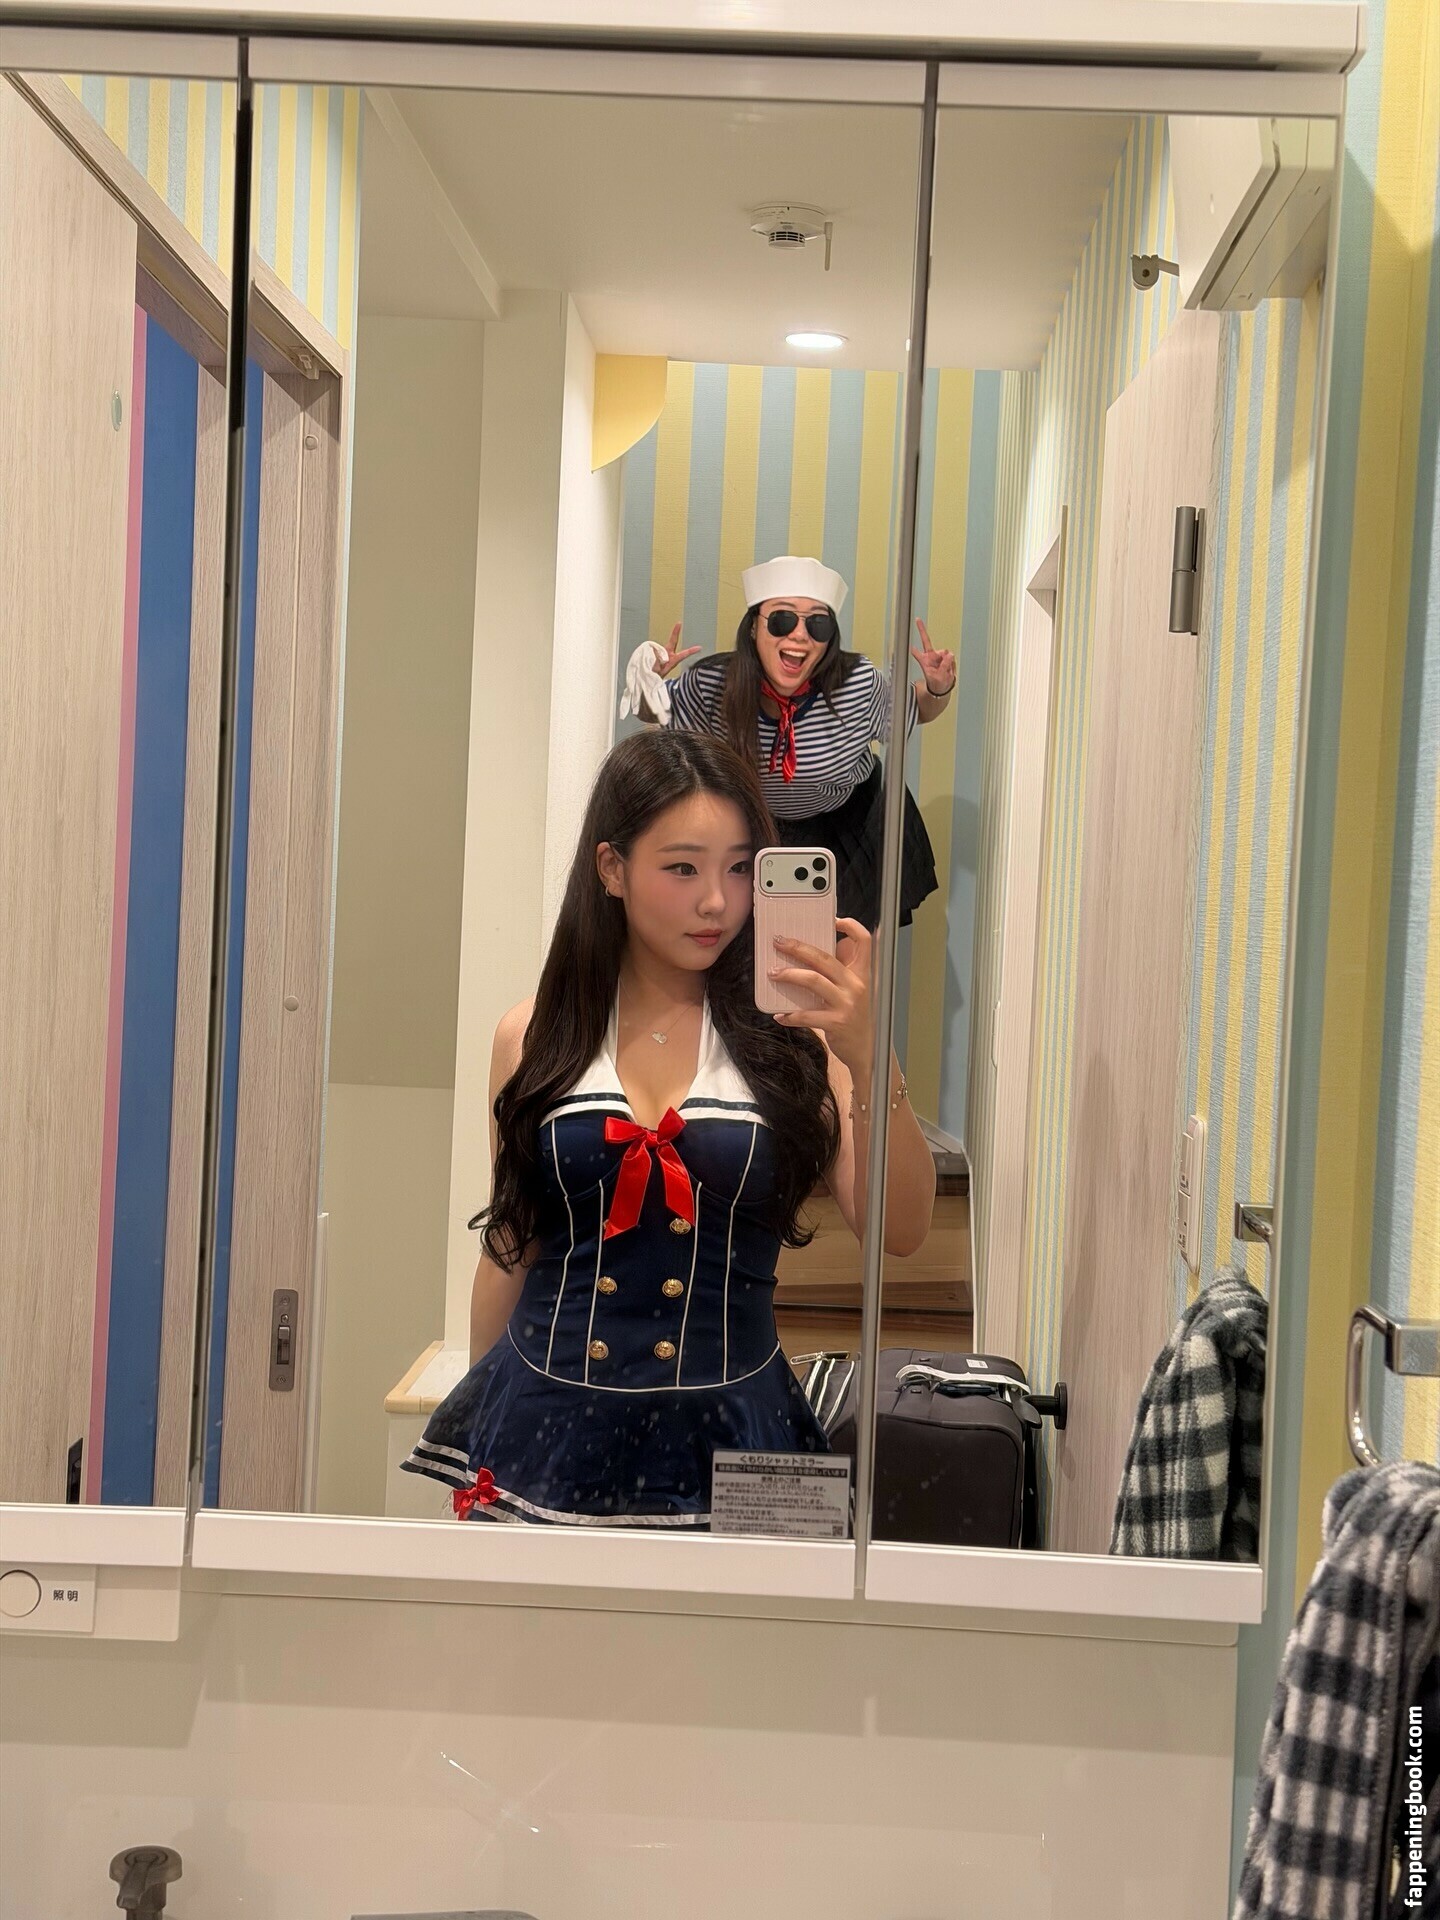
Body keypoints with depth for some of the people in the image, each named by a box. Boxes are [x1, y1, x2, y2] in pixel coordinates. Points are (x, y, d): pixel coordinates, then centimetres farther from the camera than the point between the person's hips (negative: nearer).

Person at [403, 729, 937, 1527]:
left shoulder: (793, 1037, -3)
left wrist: (867, 1058, -26)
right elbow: (511, 1251, 11)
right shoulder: (535, 1038, 2)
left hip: (726, 1436, -1)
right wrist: (483, 1432, 16)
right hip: (546, 1428, 1)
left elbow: (898, 1228, -13)